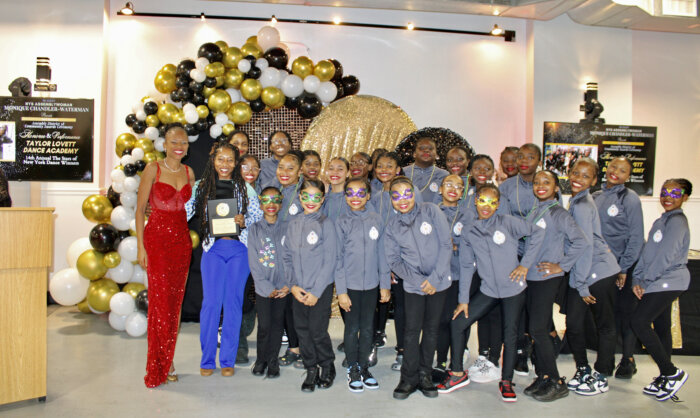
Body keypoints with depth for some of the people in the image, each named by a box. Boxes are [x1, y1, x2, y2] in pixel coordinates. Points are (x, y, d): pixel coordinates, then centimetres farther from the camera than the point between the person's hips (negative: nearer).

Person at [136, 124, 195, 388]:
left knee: (175, 301, 7)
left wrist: (193, 235, 3)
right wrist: (141, 246, -8)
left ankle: (167, 362, 18)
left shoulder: (189, 172, 11)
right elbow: (140, 208, -3)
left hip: (182, 240, 5)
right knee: (160, 299, -7)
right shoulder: (153, 169, -2)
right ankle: (157, 367, 4)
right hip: (157, 238, -4)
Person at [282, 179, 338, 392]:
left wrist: (316, 292, -12)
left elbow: (330, 261, -9)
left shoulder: (326, 224, -6)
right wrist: (293, 285, -2)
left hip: (321, 288, -4)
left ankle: (327, 366, 22)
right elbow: (287, 257, 10)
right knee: (302, 330, 7)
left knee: (317, 331, -3)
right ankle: (311, 369, 25)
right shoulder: (293, 225, 7)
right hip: (299, 290, 4)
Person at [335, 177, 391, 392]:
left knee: (368, 328, 11)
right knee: (352, 328, 6)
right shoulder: (342, 222, -3)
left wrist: (385, 284, 5)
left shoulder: (376, 221, 3)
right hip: (350, 285, -2)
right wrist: (341, 291, -8)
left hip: (371, 284, 2)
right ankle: (353, 369, 22)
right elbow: (338, 258, -4)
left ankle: (364, 367, 27)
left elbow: (382, 253, 7)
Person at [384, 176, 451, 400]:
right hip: (413, 285, 0)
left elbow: (446, 244, -8)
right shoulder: (392, 226, -1)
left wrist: (434, 278, -12)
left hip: (438, 282, 0)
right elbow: (394, 261, -1)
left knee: (431, 329, 8)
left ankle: (425, 375, 23)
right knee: (412, 330, -1)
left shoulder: (431, 210, -7)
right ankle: (409, 378, 13)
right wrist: (419, 280, -13)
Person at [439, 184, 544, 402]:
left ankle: (506, 381, 23)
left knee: (510, 333, 4)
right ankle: (458, 373, 14)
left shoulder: (507, 222, -7)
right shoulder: (469, 233, 2)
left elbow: (537, 232, -3)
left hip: (513, 289, -3)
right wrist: (463, 299, 2)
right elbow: (466, 266, 4)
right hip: (488, 290, 3)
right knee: (457, 324, -2)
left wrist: (526, 263, -7)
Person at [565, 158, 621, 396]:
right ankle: (583, 369, 26)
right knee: (573, 323, 9)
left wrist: (582, 285, -15)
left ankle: (602, 377, 18)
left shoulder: (582, 206, -17)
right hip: (581, 273, 8)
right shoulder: (575, 201, 10)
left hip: (599, 271, -8)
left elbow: (586, 246, -19)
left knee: (604, 325, 7)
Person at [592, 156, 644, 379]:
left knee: (626, 311, 4)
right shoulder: (596, 197, 7)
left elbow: (636, 237, -10)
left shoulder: (630, 198, -8)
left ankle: (628, 360, 18)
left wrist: (623, 268, -13)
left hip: (625, 265, -4)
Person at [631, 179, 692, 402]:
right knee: (661, 327, 11)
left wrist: (644, 281, -12)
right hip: (661, 283, 9)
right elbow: (647, 253, 14)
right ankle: (665, 378, 20)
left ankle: (672, 372, -6)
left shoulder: (677, 221, -11)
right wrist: (637, 279, 4)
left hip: (669, 282, -9)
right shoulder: (661, 221, 17)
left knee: (639, 321, -15)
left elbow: (666, 256, -19)